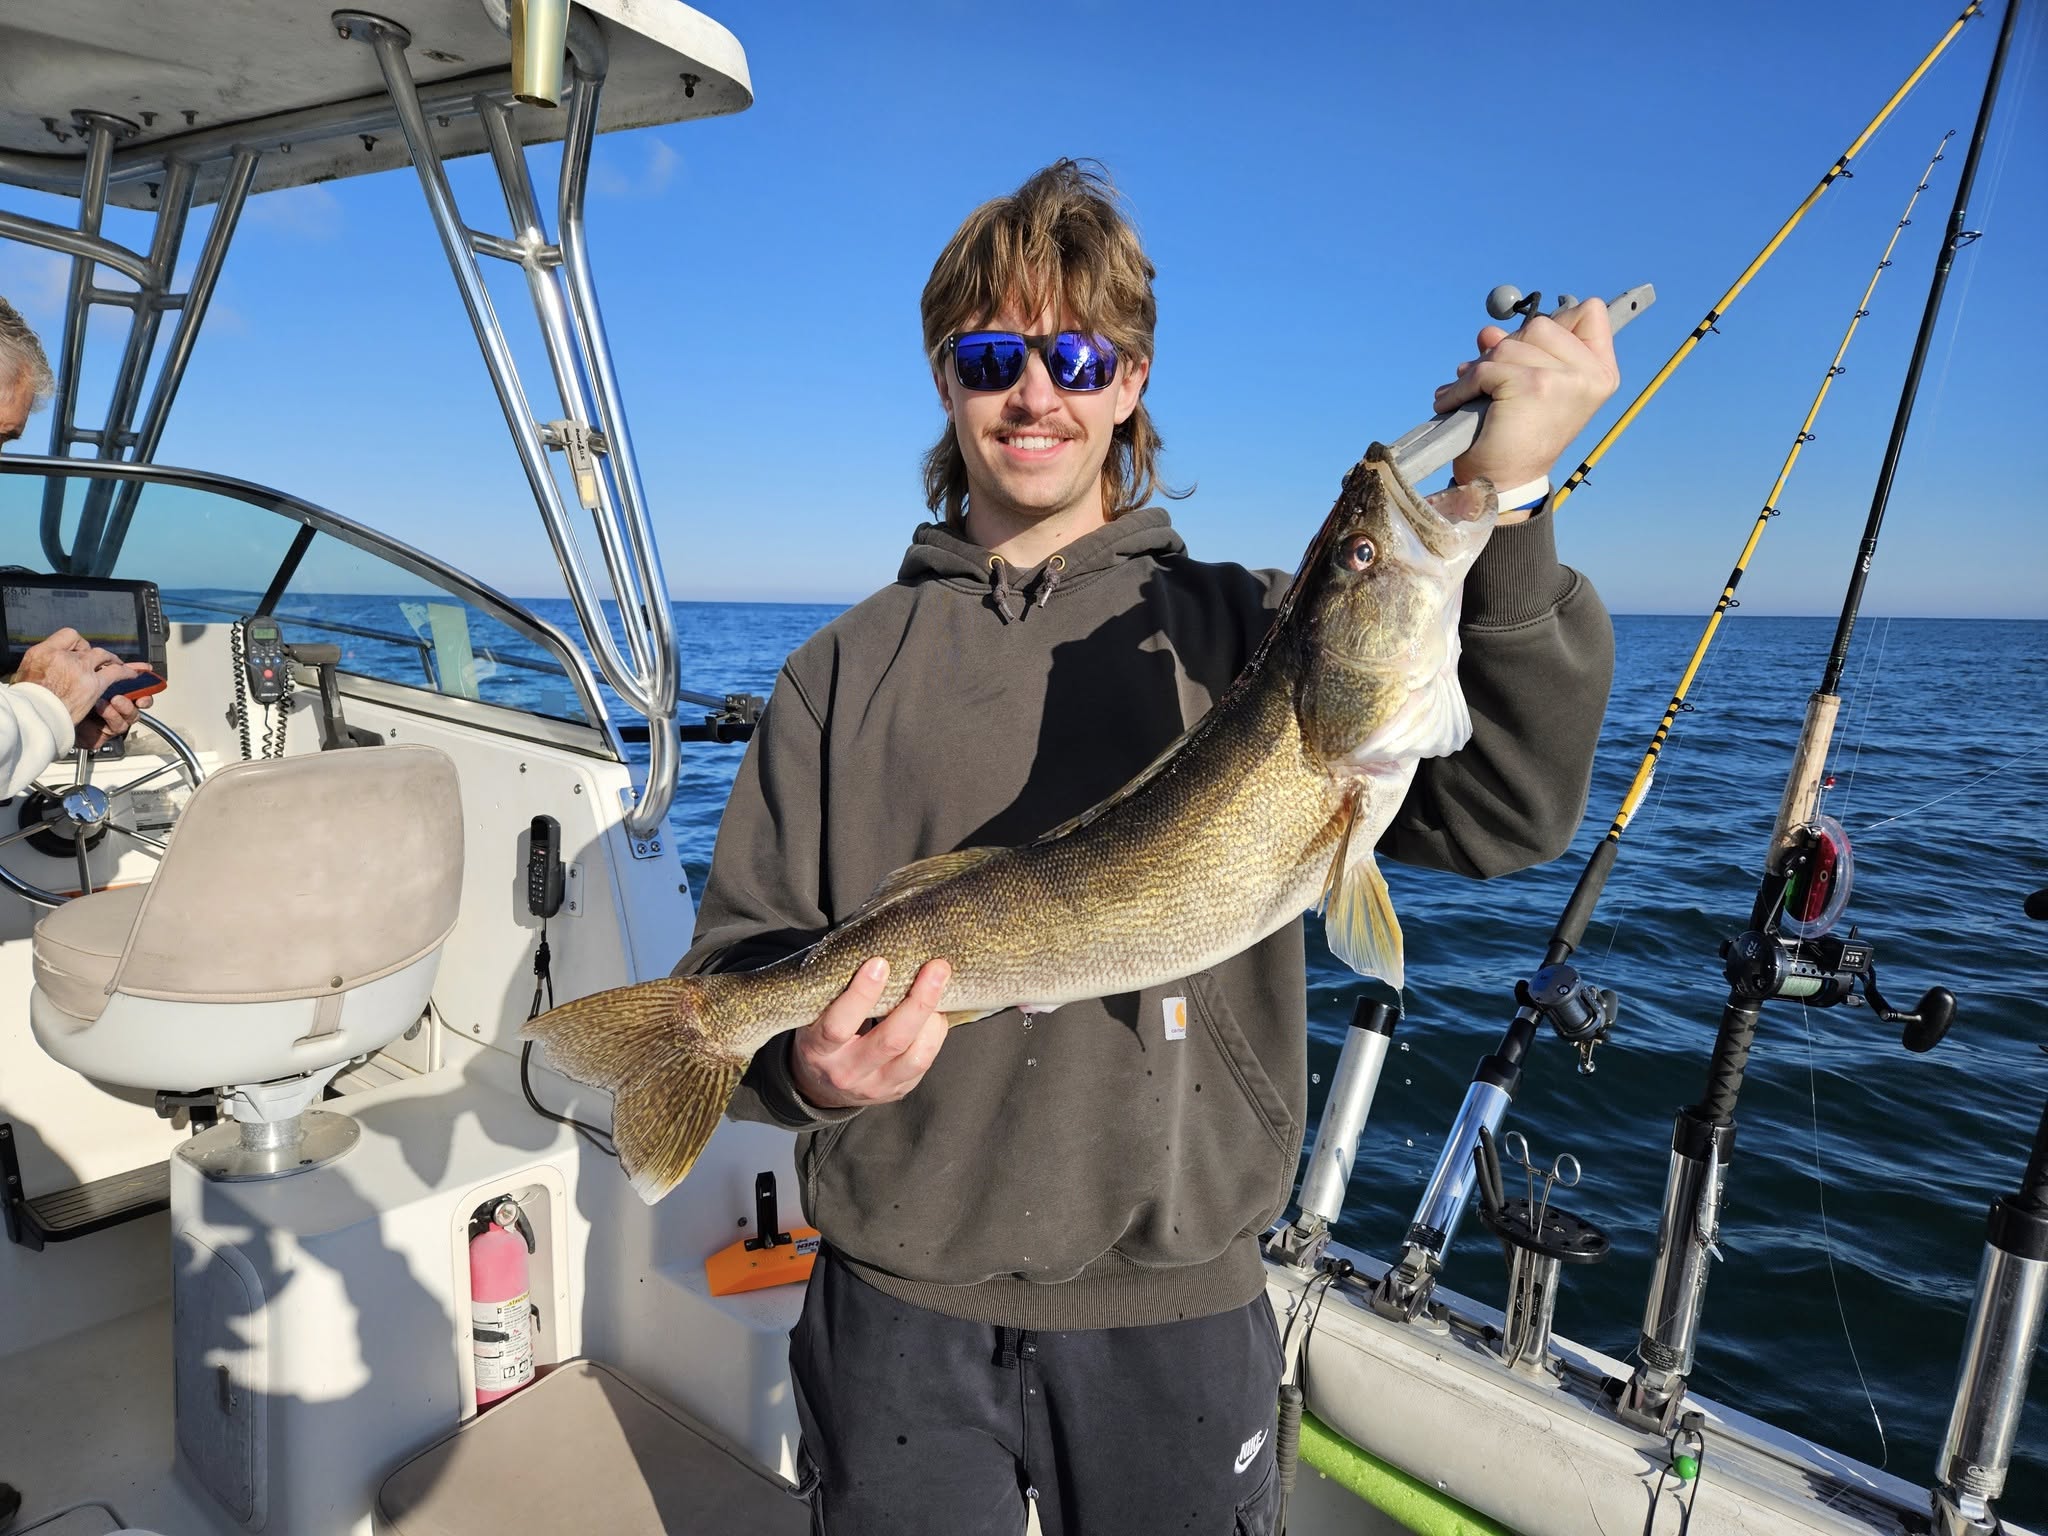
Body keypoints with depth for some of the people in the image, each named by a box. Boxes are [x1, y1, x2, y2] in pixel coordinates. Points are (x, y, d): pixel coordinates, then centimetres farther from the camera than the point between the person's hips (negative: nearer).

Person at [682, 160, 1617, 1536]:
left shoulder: (1242, 628, -2)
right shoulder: (847, 667, 1)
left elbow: (1501, 815, -13)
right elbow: (741, 960, 1)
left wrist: (1502, 507, -25)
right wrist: (806, 1062, -21)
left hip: (1174, 1299, 0)